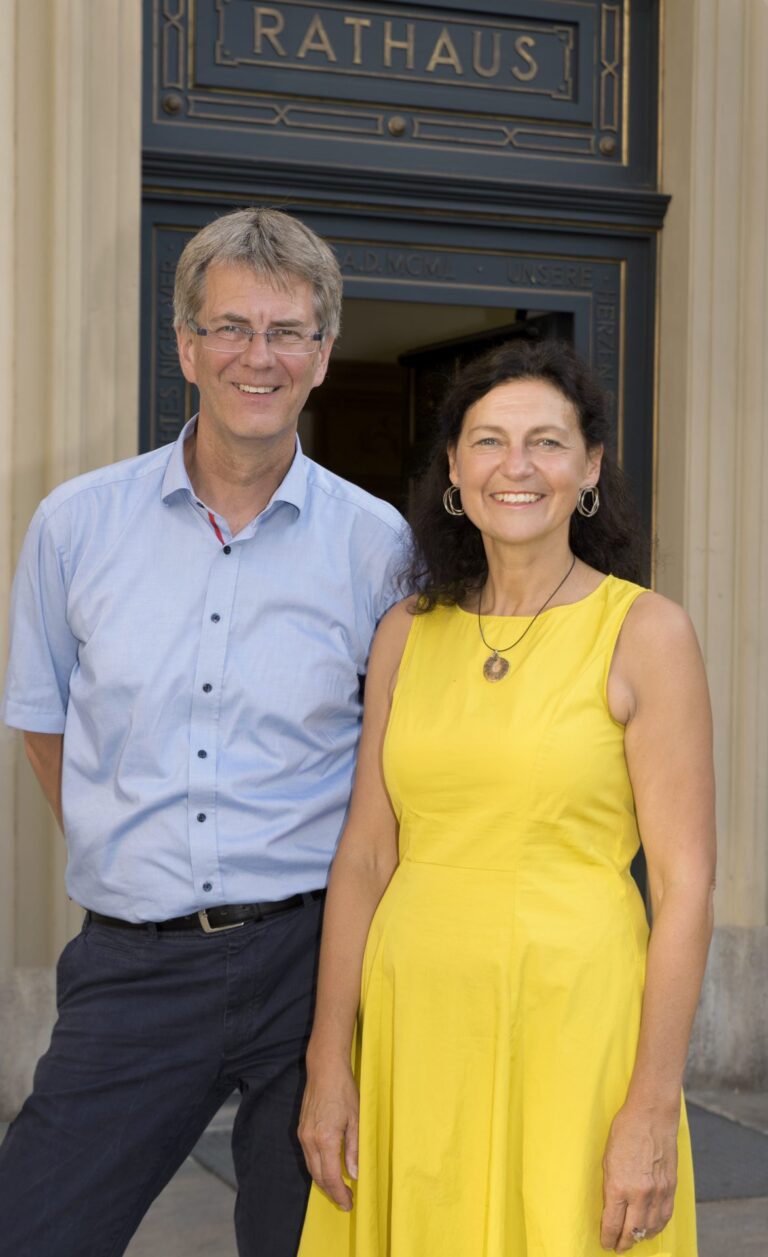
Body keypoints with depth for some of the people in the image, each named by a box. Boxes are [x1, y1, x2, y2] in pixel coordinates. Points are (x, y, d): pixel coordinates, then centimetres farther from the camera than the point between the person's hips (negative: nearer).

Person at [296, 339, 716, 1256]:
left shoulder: (644, 632, -6)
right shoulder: (408, 633, 7)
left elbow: (684, 881, -8)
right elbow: (365, 854, 8)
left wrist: (653, 1109, -13)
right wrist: (329, 1062, 3)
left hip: (570, 1031, -4)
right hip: (415, 1022, 4)